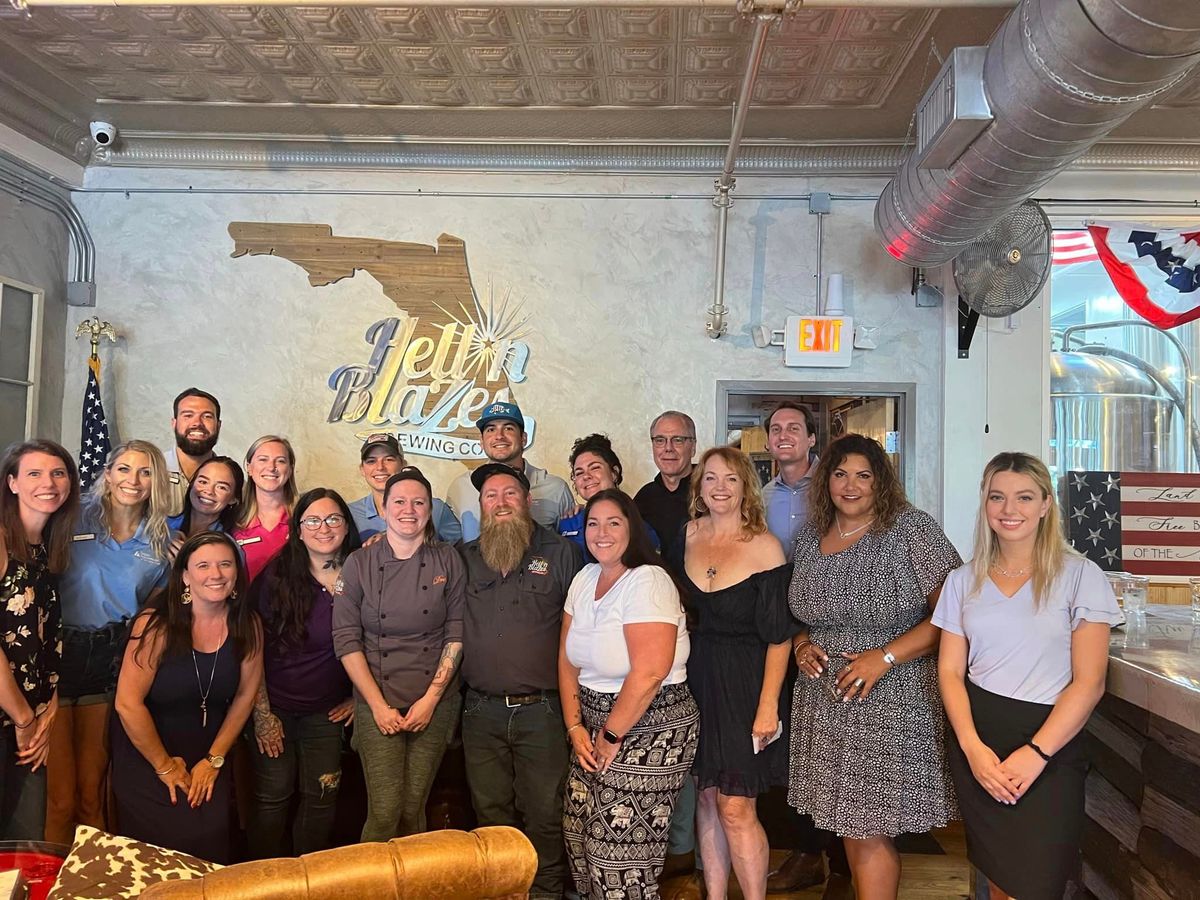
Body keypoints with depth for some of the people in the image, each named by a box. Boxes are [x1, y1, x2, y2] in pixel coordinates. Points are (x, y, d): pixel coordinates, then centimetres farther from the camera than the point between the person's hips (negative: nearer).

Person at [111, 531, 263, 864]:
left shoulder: (248, 626, -8)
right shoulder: (157, 625, -20)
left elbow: (245, 695, 1)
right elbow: (128, 703, -18)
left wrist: (214, 760, 1)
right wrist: (165, 766, -10)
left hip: (206, 758, 3)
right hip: (145, 757, -3)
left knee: (212, 837, -8)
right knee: (163, 844, -9)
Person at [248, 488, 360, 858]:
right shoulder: (277, 575, -10)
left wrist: (358, 696, 3)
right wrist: (262, 713, -11)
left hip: (326, 712, 2)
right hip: (275, 707, -2)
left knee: (322, 798, 9)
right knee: (273, 797, 5)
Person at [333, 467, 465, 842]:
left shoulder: (448, 561, 1)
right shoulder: (359, 564, 0)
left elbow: (457, 633, 0)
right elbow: (346, 640, -2)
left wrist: (431, 699, -7)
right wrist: (378, 705, -7)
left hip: (435, 706, 1)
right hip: (377, 704, -1)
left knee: (413, 809, 5)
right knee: (384, 811, -6)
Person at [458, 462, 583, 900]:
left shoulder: (561, 552, 0)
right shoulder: (464, 558, 8)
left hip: (542, 710, -2)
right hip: (481, 711, 3)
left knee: (544, 811, 7)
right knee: (491, 812, 15)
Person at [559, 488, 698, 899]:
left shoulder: (648, 581, -18)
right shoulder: (585, 578, 6)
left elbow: (649, 673, -24)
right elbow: (568, 660, 9)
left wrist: (613, 735, -14)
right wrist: (575, 727, 3)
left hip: (649, 729, -7)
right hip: (595, 724, 7)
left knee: (620, 850, -1)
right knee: (579, 833, 13)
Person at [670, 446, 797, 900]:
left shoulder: (764, 546, -11)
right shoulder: (688, 535, 4)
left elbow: (778, 636, -11)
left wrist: (769, 705, -15)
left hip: (744, 685, -5)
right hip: (696, 680, 5)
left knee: (735, 808, -3)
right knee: (706, 798, 13)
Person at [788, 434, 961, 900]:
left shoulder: (911, 528, -9)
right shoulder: (809, 537, 8)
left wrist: (883, 658, -19)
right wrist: (802, 644, 0)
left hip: (890, 702, -5)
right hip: (825, 702, 5)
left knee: (869, 831, -1)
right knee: (848, 823, 14)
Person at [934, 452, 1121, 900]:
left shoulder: (1080, 576, -5)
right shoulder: (963, 581, 6)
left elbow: (1089, 682, -8)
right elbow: (950, 671, 4)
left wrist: (1036, 753, -14)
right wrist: (972, 747, -10)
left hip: (1051, 743, -3)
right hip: (976, 740, 3)